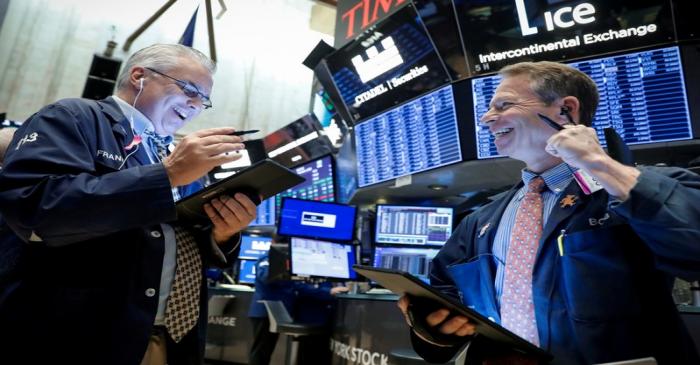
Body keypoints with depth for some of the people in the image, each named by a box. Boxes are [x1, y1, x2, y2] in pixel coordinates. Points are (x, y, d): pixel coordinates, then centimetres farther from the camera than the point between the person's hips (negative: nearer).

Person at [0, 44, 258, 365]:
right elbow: (29, 206, -21)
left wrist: (222, 233, -8)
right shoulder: (73, 118, -3)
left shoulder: (176, 158, 14)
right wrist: (167, 175, -22)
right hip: (77, 339, -6)